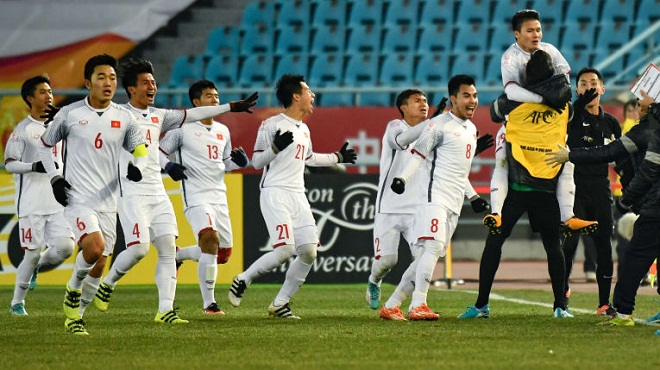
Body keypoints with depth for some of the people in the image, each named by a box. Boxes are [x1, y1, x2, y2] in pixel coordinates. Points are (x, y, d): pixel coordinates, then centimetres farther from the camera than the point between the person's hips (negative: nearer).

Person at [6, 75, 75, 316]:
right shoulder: (23, 129, -3)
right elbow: (9, 164, -8)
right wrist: (34, 166, -24)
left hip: (57, 202, 5)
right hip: (31, 203, -5)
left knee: (65, 247, -11)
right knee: (33, 253, -6)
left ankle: (35, 268, 19)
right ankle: (17, 303, 10)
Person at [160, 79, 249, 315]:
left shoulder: (223, 131, 15)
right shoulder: (183, 128, -3)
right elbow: (159, 153, 2)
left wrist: (238, 161, 4)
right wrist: (170, 166, -17)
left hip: (219, 197, 7)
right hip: (196, 197, -7)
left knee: (223, 253, 5)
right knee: (211, 239, -26)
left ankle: (178, 255, 31)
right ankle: (208, 303, -19)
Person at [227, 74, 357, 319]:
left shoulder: (304, 129, 18)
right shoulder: (272, 125, -6)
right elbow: (257, 162, -7)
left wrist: (337, 157, 40)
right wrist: (276, 147, -24)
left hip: (298, 196, 8)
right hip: (275, 194, -8)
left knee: (309, 252, -3)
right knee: (284, 250, -21)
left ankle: (280, 303, 8)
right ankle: (242, 280, 0)